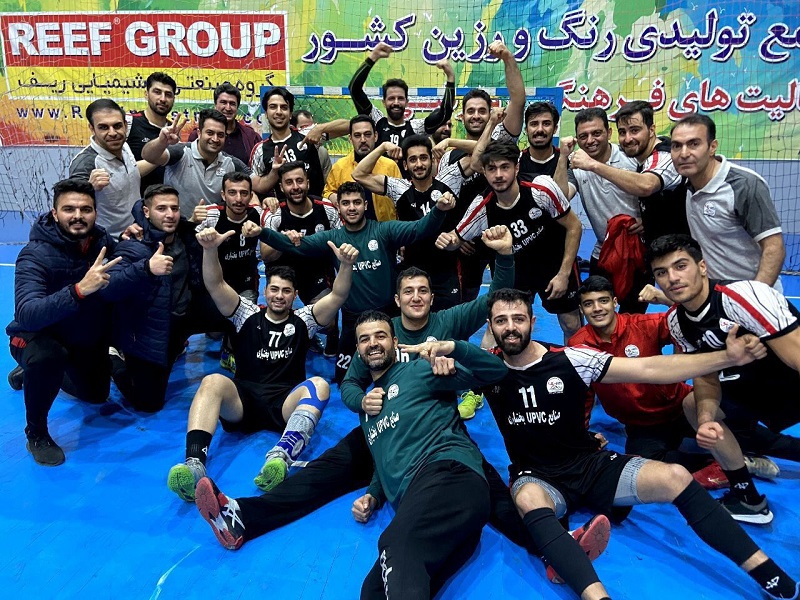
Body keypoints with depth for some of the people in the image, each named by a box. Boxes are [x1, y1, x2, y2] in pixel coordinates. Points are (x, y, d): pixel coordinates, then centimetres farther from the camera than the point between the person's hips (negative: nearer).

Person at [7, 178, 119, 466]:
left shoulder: (102, 241, -13)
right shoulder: (35, 255, -29)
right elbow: (27, 315, -42)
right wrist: (78, 290, -57)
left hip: (88, 340, 6)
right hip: (37, 337, -6)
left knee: (96, 394, 22)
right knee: (48, 356, -40)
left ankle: (34, 374, 48)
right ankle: (36, 433, -12)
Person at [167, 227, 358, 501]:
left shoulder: (302, 321, 14)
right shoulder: (248, 315, 14)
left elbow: (337, 296, 0)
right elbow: (215, 285, 0)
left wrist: (346, 265, -19)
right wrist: (210, 250, -18)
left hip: (285, 404, 0)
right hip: (242, 401, 0)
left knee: (319, 385, -32)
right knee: (213, 382, -31)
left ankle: (281, 458, -54)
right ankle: (194, 465, -48)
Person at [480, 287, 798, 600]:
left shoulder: (568, 360, -11)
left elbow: (648, 369, -15)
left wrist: (728, 357, -24)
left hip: (591, 465, 1)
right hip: (536, 477, -1)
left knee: (674, 477, -19)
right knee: (528, 499, -38)